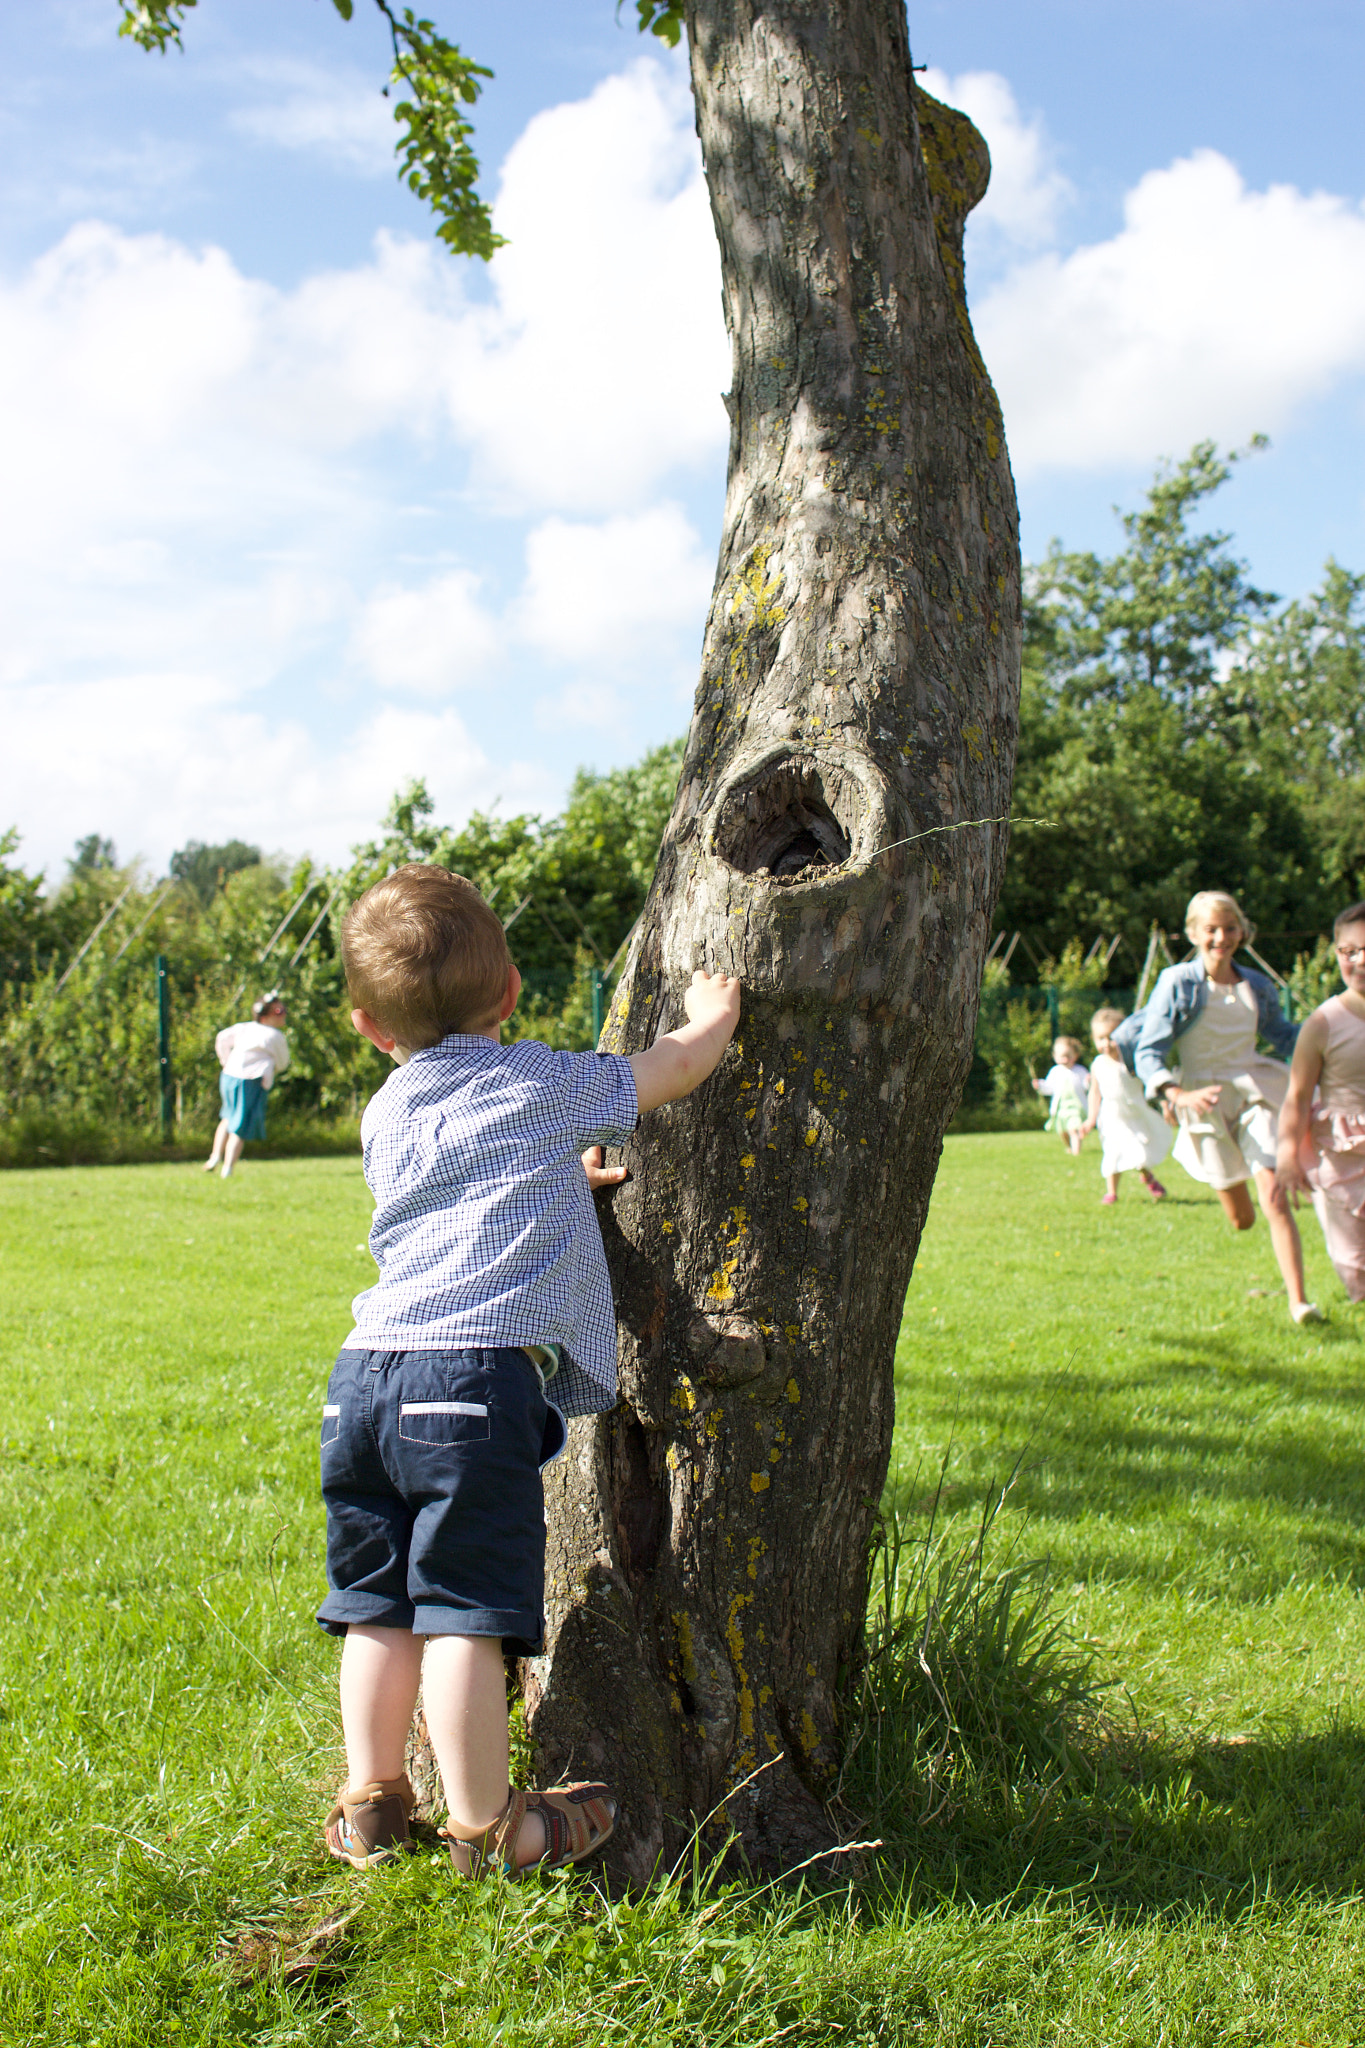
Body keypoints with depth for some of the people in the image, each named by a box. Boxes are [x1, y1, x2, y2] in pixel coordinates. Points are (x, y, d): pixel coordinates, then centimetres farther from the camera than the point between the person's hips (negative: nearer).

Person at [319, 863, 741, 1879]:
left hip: (364, 1375, 6)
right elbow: (680, 1067, 20)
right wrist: (714, 1014, 39)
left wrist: (565, 1177, 49)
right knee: (467, 1613, -3)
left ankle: (371, 1803, 22)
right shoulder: (544, 1087, 8)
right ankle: (485, 1825, 4)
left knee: (381, 1605, 14)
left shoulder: (387, 1116, 23)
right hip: (478, 1375, -6)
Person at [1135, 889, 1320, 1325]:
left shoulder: (1257, 986, 5)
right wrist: (1178, 1095, -27)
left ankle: (1298, 1300, -13)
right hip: (1207, 1104, -2)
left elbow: (1284, 1036, 24)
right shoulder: (1178, 982, -8)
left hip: (1256, 1093, 2)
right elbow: (1148, 1051, -11)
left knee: (1275, 1199, -14)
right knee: (1241, 1219, 8)